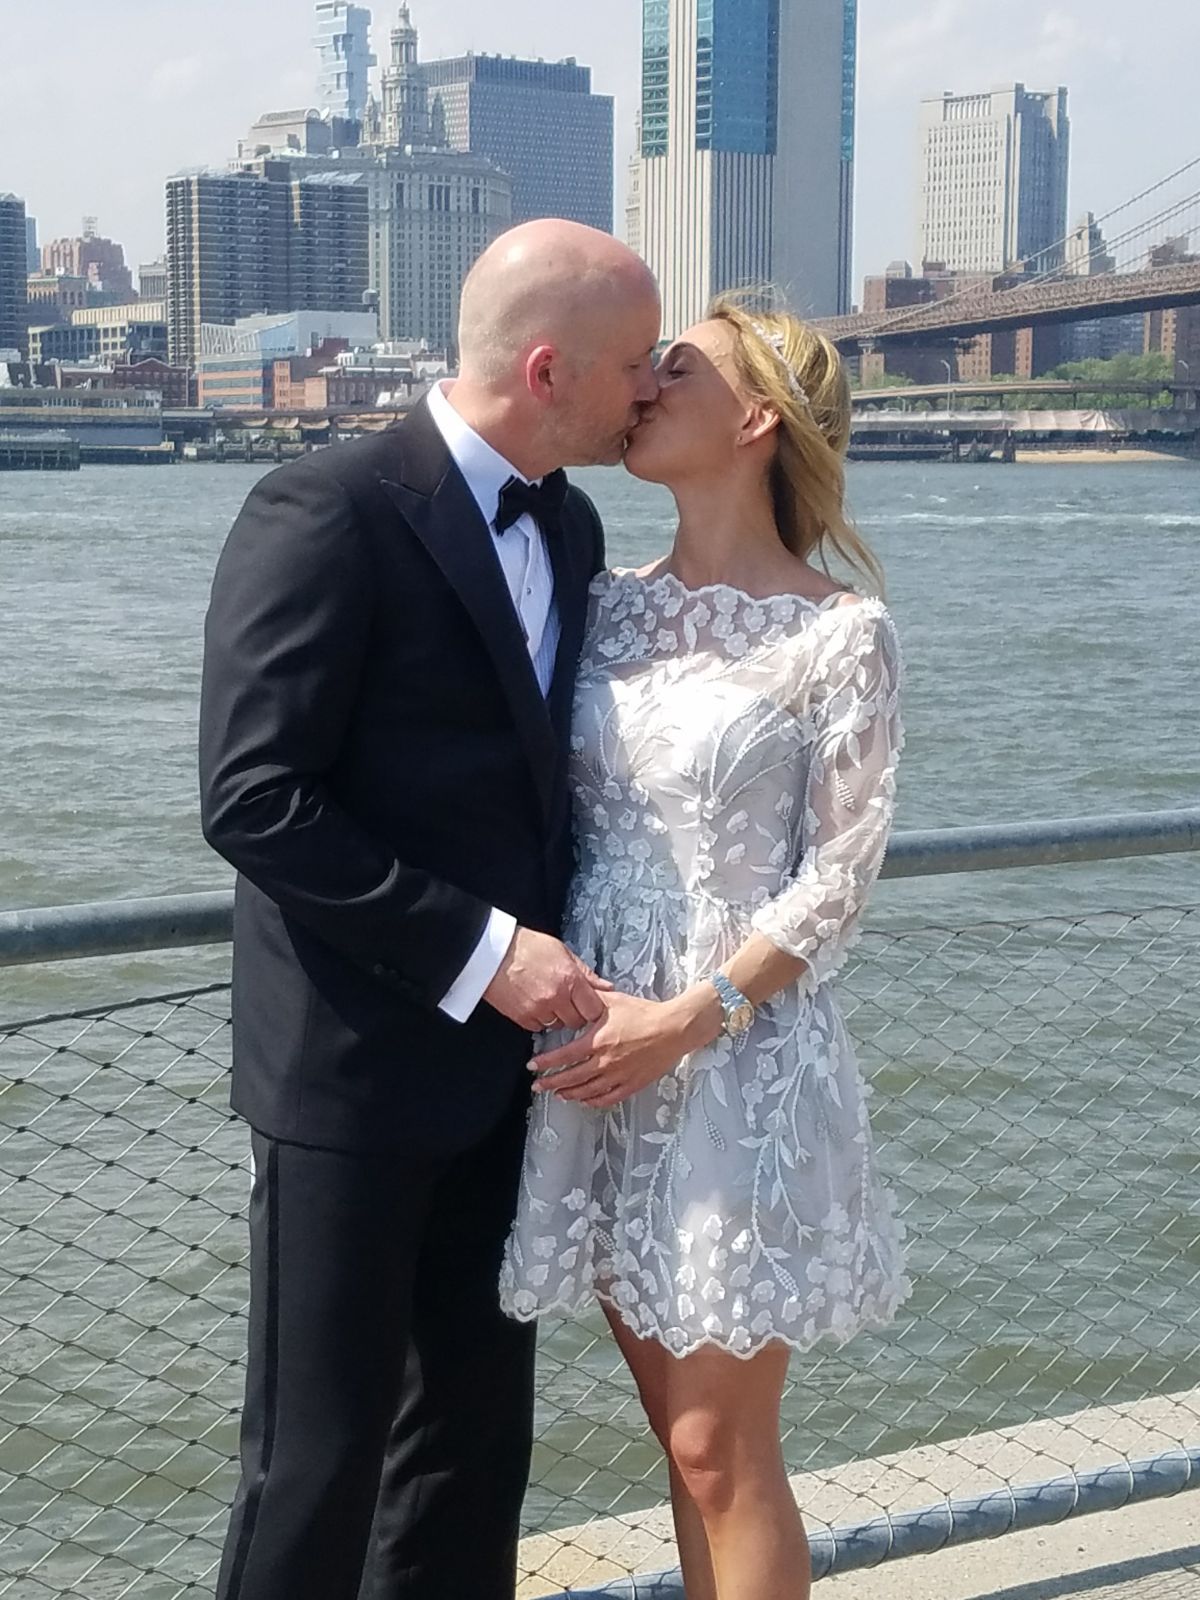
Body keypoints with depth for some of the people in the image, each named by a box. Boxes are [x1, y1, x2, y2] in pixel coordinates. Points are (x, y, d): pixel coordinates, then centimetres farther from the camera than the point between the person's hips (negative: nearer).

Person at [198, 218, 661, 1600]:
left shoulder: (569, 527, 10)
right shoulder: (324, 514, -15)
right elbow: (253, 800, -20)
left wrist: (549, 961, 5)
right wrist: (481, 951, -20)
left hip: (502, 1060, 8)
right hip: (353, 1068, -7)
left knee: (476, 1431, 15)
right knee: (321, 1452, 1)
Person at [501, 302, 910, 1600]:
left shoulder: (839, 638, -9)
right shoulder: (610, 605, 7)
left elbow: (835, 881, -9)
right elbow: (564, 814, 11)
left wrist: (689, 1018, -17)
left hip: (738, 1059, -5)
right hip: (601, 1053, 5)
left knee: (722, 1447, 3)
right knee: (679, 1427, 15)